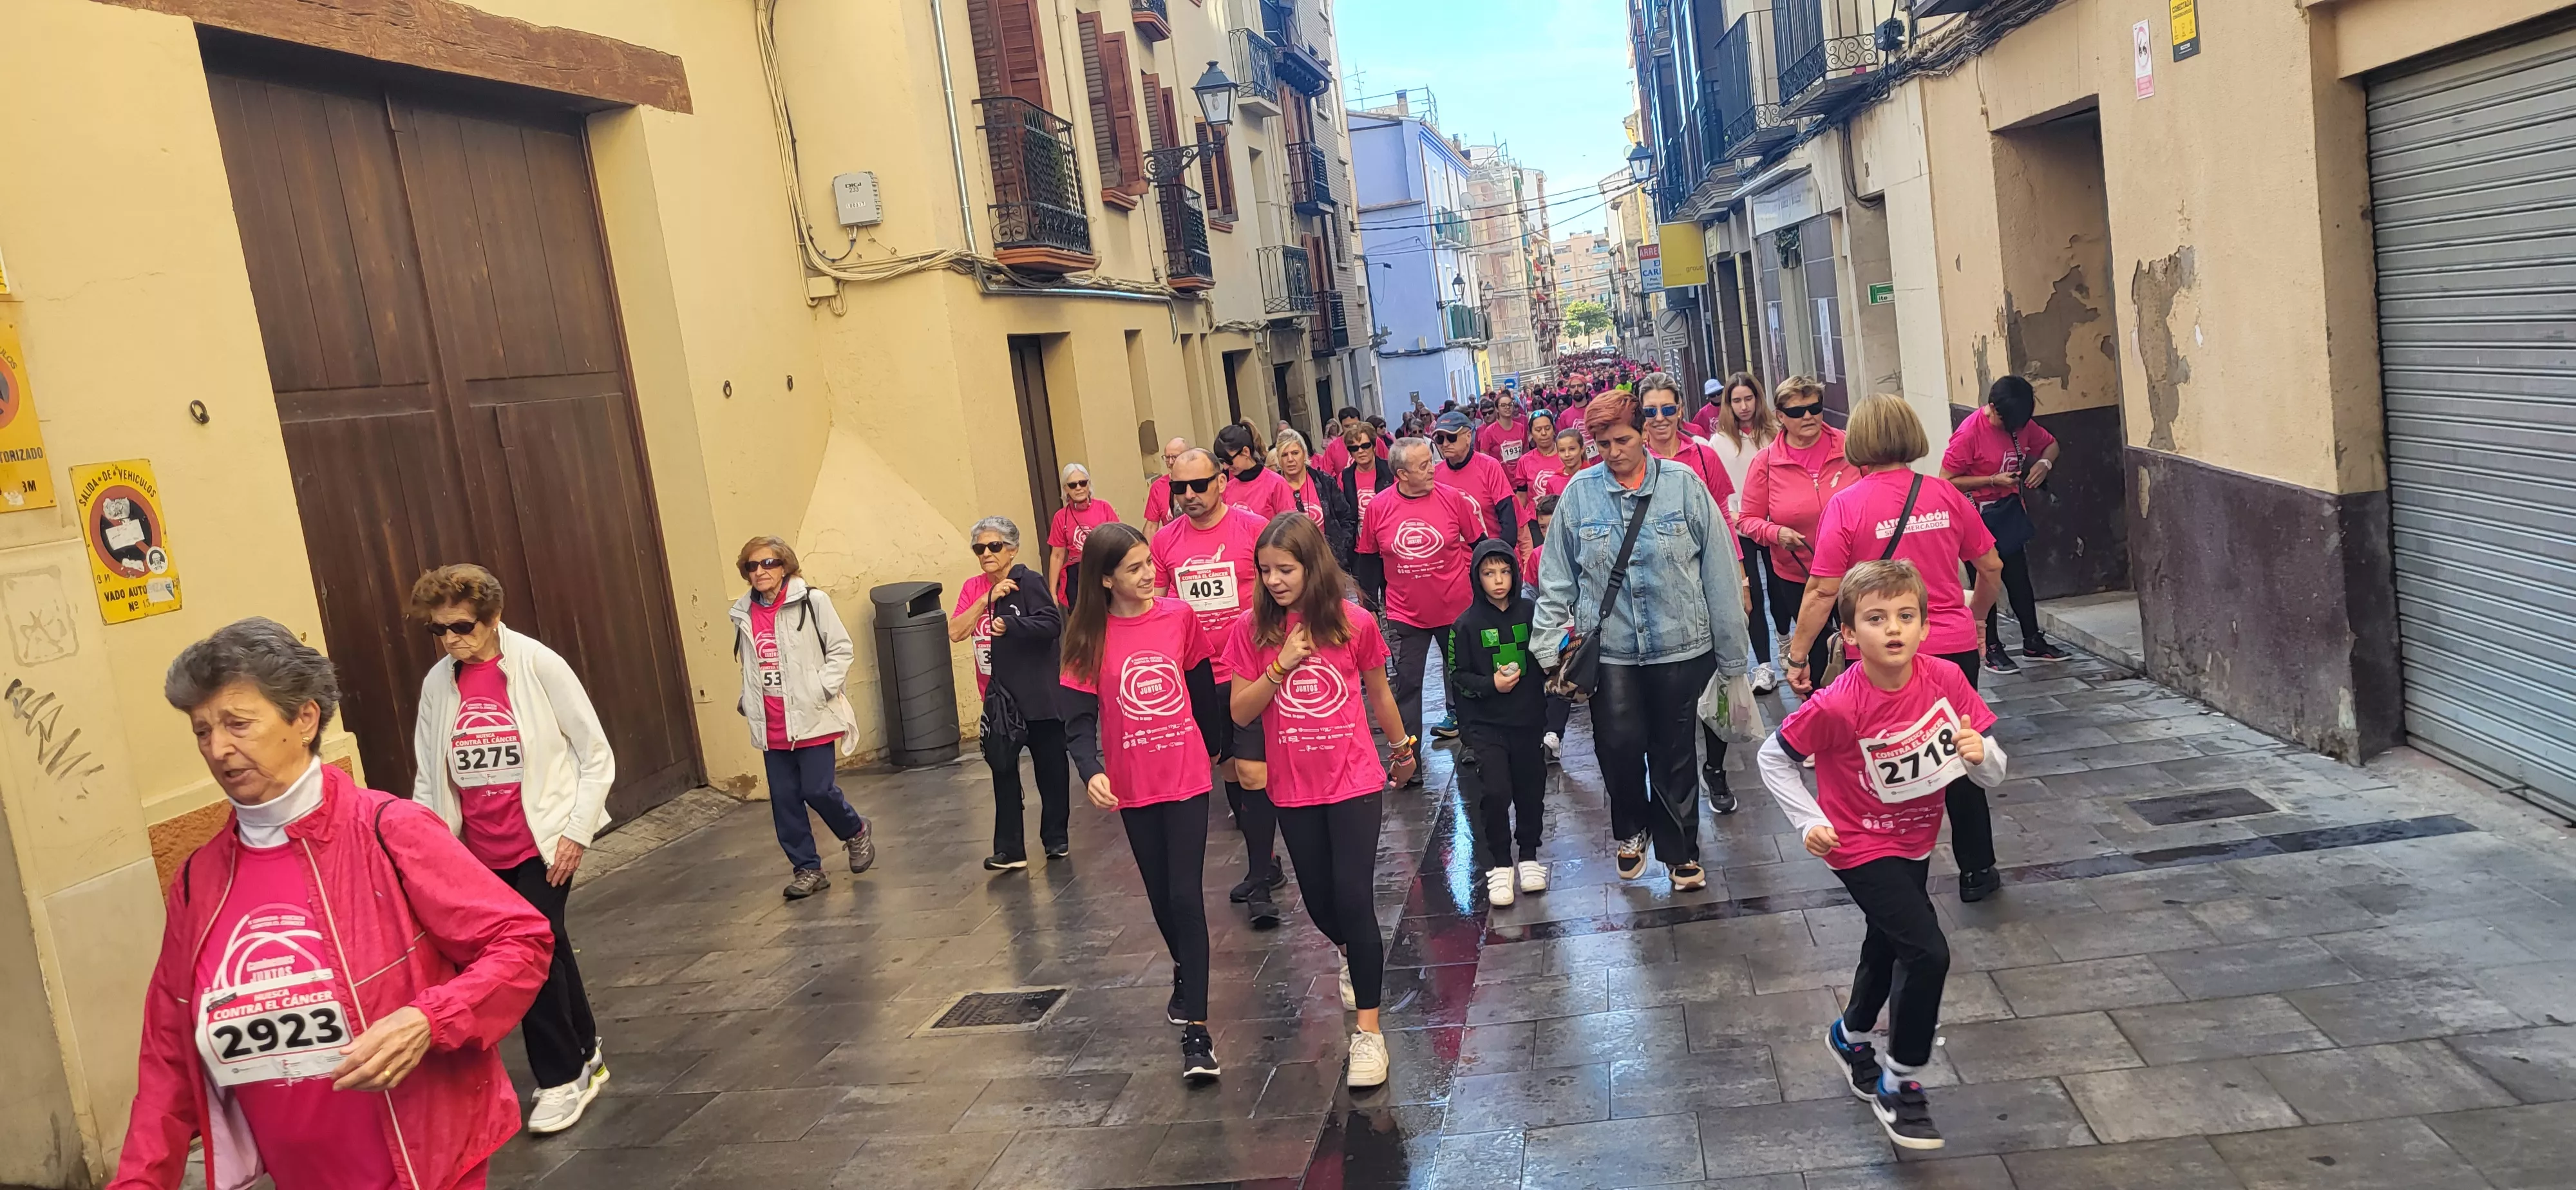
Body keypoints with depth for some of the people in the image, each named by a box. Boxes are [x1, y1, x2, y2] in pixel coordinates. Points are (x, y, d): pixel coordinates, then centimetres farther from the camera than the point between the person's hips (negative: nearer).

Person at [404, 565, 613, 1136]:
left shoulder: (538, 666, -12)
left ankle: (562, 1078, 12)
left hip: (542, 843, -4)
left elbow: (595, 756, -8)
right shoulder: (437, 683, 0)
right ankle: (585, 1058, 33)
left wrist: (577, 830, -11)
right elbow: (428, 777, 8)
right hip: (480, 852, 4)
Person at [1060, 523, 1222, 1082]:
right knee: (1160, 894, 16)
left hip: (1187, 777, -1)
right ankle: (1184, 972, 45)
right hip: (1133, 787, 1)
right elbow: (1079, 717, -9)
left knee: (1186, 895, -7)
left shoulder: (1179, 616, -5)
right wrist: (1091, 772, -27)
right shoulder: (1089, 639, -7)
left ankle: (1195, 1028, -5)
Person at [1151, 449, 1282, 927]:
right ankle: (1265, 862, 31)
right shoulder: (1165, 541, 3)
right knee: (1227, 768, 15)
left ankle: (1259, 880, 0)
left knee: (1252, 770, -10)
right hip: (1196, 673, 5)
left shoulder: (1252, 529, -9)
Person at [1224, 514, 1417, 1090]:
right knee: (1320, 900, 15)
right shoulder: (1252, 629, -6)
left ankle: (1368, 1031, 3)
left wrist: (1402, 748, 19)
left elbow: (1378, 693, 6)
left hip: (1354, 782, -2)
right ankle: (1351, 957, 51)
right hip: (1294, 789, 3)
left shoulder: (1354, 622, -10)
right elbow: (1240, 713, -7)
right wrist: (1280, 665, -21)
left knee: (1354, 898, -8)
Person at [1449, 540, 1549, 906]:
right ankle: (1500, 864, 4)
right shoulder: (1467, 624, -3)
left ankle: (1528, 856, 29)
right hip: (1485, 725, -2)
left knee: (1531, 790, 8)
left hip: (1528, 721, 2)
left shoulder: (1531, 614, 0)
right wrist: (1490, 684, -14)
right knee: (1495, 791, -13)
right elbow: (1457, 676, 0)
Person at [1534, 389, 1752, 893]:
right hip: (1609, 648, 1)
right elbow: (1558, 578, 5)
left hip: (1680, 644, 0)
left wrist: (1731, 650, 0)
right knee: (1620, 744, -8)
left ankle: (1681, 852, 28)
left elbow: (1718, 569, -1)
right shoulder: (1579, 493, 0)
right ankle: (1630, 830, 23)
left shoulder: (1683, 484, -4)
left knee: (1675, 753, 8)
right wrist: (1551, 643, 1)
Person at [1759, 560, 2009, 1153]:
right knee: (1928, 952, -17)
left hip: (1916, 841, 6)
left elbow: (1993, 776, -12)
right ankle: (1898, 1085, 5)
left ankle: (1852, 1037, 55)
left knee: (1889, 943, 26)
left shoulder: (1945, 680, -18)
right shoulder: (1838, 707, -30)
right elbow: (1772, 757, -15)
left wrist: (1979, 754, -34)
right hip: (1863, 849, -6)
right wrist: (1809, 820, -21)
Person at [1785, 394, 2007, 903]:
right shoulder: (1944, 495, -2)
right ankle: (1977, 870, 29)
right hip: (1954, 649, 3)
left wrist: (1797, 656, -5)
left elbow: (1822, 590, -13)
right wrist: (1976, 617, 25)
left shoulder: (1846, 505, -12)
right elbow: (1991, 566, 7)